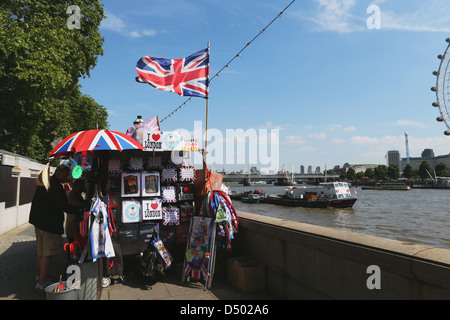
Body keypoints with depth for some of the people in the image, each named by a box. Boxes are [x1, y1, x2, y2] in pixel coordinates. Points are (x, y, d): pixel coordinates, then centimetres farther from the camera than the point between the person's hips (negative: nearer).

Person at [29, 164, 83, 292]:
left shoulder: (43, 183, 10)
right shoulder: (55, 186, -21)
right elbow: (64, 206, -20)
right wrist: (79, 210, -10)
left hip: (39, 222, 10)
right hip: (50, 224, -10)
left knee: (41, 251, 22)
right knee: (47, 254, -2)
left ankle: (40, 275, 36)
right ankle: (42, 283, 4)